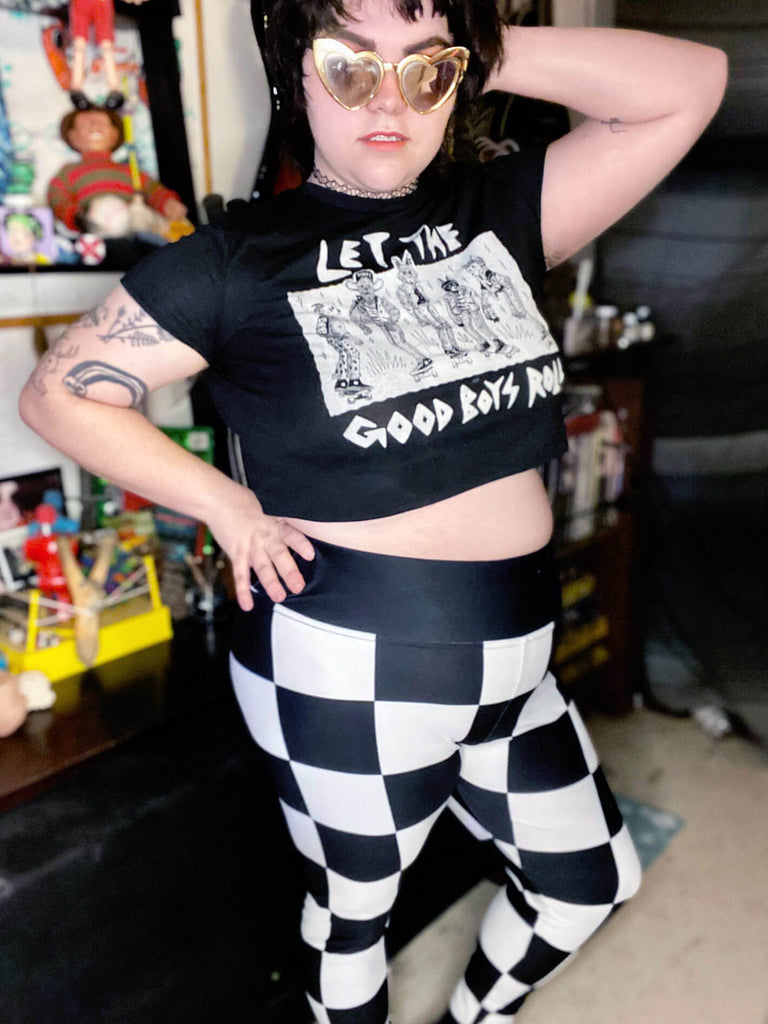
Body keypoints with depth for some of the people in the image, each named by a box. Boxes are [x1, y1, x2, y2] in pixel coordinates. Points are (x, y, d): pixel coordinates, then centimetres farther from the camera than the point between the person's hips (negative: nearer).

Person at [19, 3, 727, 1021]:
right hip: (349, 668, -5)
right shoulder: (238, 258, -9)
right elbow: (58, 392, -4)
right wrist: (229, 505, -10)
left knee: (595, 879, 22)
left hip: (510, 657, 6)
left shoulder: (499, 212, 2)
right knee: (357, 904, 19)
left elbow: (690, 82, -2)